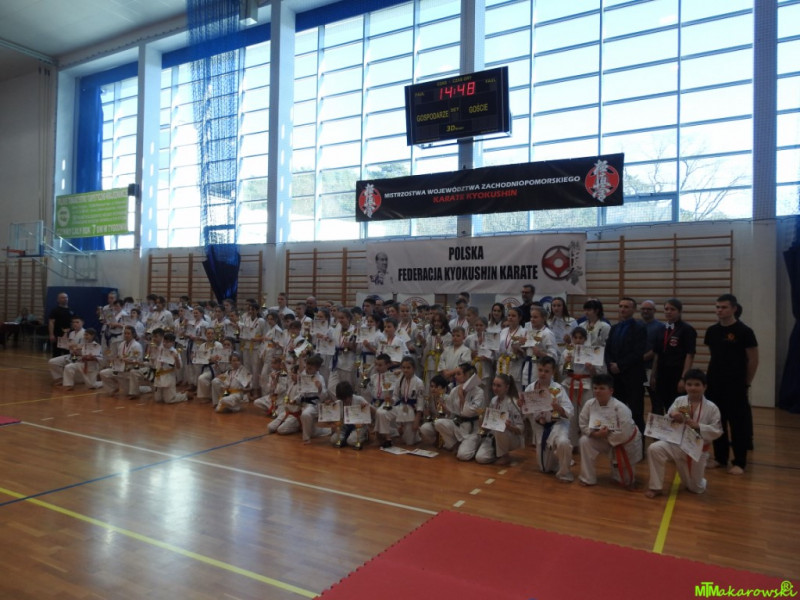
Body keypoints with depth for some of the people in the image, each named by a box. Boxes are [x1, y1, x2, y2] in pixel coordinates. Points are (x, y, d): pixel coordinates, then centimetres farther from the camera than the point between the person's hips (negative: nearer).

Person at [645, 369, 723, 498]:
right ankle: (655, 487, -12)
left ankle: (697, 475, 50)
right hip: (677, 444, 1)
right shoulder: (679, 401, -4)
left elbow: (717, 431, -10)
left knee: (696, 489, 10)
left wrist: (698, 426, -25)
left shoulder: (711, 408, -10)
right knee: (654, 449, -29)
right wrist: (671, 417, -26)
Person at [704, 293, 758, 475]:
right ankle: (720, 458, 24)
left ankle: (740, 462, 11)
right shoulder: (712, 331, 7)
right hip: (714, 384, 5)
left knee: (738, 423, 0)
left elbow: (753, 360, -5)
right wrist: (715, 376, 12)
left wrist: (745, 383, -1)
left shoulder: (744, 331, -9)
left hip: (735, 385, -5)